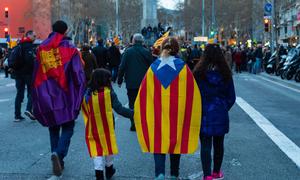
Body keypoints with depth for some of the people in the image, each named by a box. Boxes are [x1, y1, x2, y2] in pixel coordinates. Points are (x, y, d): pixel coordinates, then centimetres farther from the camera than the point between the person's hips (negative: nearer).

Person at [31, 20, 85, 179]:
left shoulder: (42, 48, 5)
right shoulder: (70, 48, -5)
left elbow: (37, 75, 8)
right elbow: (78, 74, -10)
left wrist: (37, 98, 14)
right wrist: (80, 96, -5)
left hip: (47, 97, 3)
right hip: (66, 97, -3)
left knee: (53, 128, 16)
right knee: (67, 127, 3)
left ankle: (57, 157, 14)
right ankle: (59, 154, -20)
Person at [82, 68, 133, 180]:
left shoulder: (86, 94, -5)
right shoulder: (109, 93, -12)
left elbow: (85, 112, 2)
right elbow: (119, 109, -15)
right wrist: (133, 114, -9)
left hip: (93, 129, 1)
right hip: (107, 128, -1)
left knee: (97, 151, 7)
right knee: (108, 146, 19)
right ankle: (109, 170, 36)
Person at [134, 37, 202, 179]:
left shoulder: (153, 67, -3)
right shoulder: (183, 68, -6)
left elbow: (143, 93, -1)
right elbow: (192, 93, -5)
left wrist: (140, 113, 9)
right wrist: (190, 113, 5)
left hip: (157, 113, 0)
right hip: (177, 113, 0)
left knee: (158, 141, 5)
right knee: (176, 141, 14)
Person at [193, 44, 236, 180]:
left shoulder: (199, 72, -11)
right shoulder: (225, 73, -4)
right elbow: (231, 97, 3)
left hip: (204, 114, -2)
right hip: (221, 115, 3)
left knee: (205, 145, 2)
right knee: (218, 144, 15)